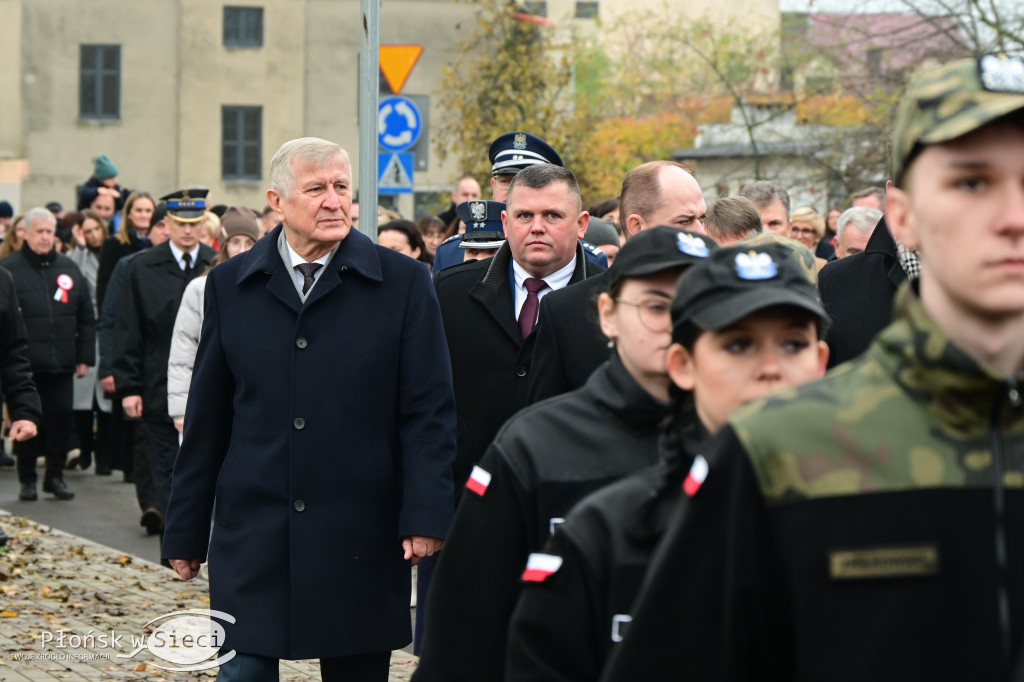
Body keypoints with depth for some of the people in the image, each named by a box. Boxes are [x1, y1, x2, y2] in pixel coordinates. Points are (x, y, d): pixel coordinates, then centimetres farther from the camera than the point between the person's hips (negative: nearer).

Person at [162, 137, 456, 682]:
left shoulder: (403, 283, 1)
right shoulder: (230, 285, 7)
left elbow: (428, 412, -2)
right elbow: (206, 419, 10)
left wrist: (426, 515, -11)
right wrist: (185, 531, 9)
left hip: (361, 540, -1)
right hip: (253, 533, 1)